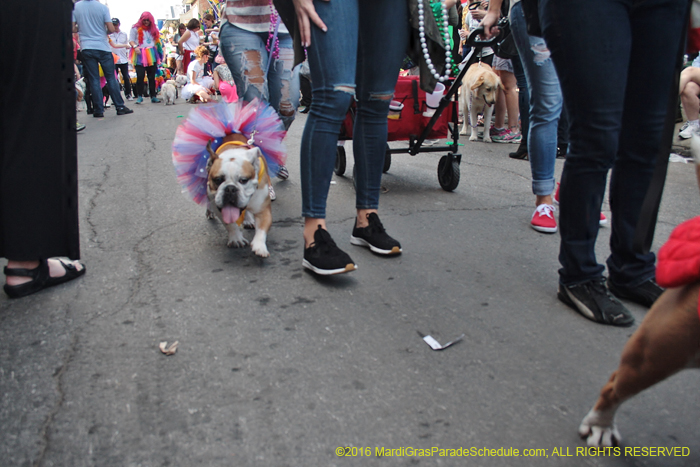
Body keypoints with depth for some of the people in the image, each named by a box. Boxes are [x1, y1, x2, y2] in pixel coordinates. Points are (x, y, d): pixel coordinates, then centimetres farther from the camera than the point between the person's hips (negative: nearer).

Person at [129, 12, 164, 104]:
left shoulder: (153, 29, 18)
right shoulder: (136, 28, 6)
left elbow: (156, 41, 23)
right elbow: (131, 40, 3)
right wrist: (135, 46, -16)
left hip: (151, 55, 3)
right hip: (140, 55, -3)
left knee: (152, 77, 2)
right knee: (140, 76, -10)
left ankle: (153, 96, 6)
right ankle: (139, 96, -5)